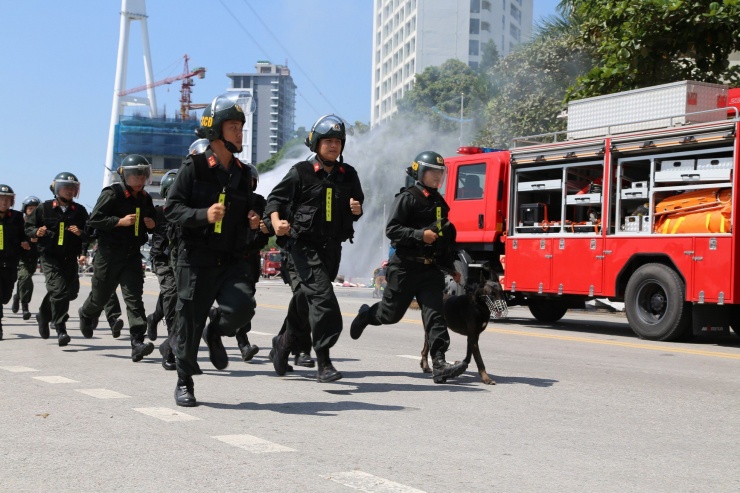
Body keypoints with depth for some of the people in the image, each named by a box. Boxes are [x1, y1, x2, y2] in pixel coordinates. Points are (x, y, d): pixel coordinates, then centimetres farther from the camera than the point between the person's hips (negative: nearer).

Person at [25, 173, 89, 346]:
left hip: (70, 259, 3)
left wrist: (81, 233, -15)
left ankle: (44, 315, 39)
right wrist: (36, 232, -12)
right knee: (58, 290, -17)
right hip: (50, 257, -3)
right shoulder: (44, 208, 2)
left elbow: (91, 233, 6)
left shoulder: (80, 211, 5)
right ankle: (61, 330, -12)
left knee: (71, 292, 10)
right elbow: (28, 227, 9)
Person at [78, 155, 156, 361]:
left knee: (134, 297, -9)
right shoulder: (112, 194, -9)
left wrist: (152, 225, 3)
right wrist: (120, 221, -22)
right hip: (109, 253, -4)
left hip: (133, 254, 4)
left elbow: (152, 220, 26)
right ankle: (86, 314, 47)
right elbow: (94, 220, -14)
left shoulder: (145, 198, 10)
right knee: (101, 295, 12)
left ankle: (137, 343, -15)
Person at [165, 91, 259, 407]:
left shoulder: (241, 173, 12)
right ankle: (184, 383, 23)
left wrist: (251, 221, 5)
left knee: (243, 306, -19)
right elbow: (171, 208, -9)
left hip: (231, 260, 4)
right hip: (196, 260, -4)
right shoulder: (194, 167, -5)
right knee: (190, 321, 3)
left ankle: (215, 333, 16)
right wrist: (204, 215, -23)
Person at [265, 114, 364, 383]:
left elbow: (357, 204, 23)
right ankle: (323, 362, -19)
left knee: (305, 300, 16)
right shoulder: (301, 172, -3)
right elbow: (275, 198, -2)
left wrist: (357, 209, 0)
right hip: (304, 246, -6)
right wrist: (277, 222, -20)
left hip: (332, 248, 6)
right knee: (323, 296, -20)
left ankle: (284, 341, 40)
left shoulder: (348, 175, 12)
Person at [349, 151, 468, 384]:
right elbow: (392, 229, -16)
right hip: (406, 266, -6)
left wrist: (451, 268, 25)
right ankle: (366, 314, 38)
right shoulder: (407, 198, -7)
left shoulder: (439, 202, 16)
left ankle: (439, 364, -13)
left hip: (430, 268, 6)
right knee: (391, 314, 6)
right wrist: (420, 235, -26)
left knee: (434, 314, -7)